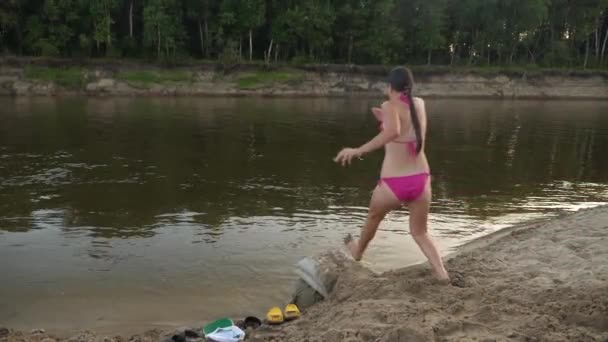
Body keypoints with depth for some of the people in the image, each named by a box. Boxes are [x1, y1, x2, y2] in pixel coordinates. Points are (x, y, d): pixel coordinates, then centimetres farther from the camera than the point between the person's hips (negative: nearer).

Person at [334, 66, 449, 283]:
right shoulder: (419, 103, 8)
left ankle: (358, 252, 51)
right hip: (421, 181, 4)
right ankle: (442, 273, 3)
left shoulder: (391, 106, -10)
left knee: (373, 217, 26)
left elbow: (392, 132, -32)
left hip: (393, 184, -4)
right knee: (420, 232, 20)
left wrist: (358, 151, -32)